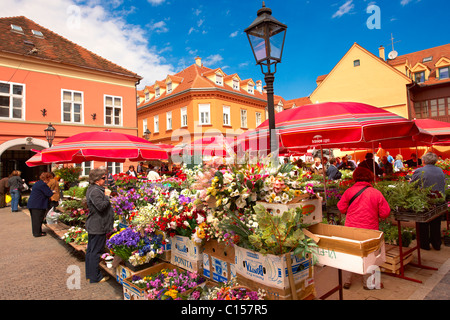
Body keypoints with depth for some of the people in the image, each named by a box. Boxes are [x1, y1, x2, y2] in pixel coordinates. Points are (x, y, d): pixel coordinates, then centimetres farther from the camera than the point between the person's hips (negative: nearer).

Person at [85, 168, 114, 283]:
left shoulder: (92, 189, 13)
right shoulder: (95, 191, -21)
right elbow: (101, 206, -29)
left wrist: (105, 194, 11)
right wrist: (107, 195, -17)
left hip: (92, 226, 11)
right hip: (98, 227, -11)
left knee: (90, 251, 18)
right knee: (96, 252, -1)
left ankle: (89, 274, 30)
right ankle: (95, 277, 10)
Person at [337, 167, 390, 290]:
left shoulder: (349, 191, -9)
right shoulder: (376, 193, -10)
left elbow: (341, 209, 0)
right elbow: (385, 213, -5)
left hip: (351, 229, 1)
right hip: (369, 229, -1)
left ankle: (347, 281, 24)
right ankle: (368, 282, 28)